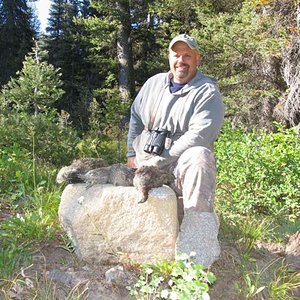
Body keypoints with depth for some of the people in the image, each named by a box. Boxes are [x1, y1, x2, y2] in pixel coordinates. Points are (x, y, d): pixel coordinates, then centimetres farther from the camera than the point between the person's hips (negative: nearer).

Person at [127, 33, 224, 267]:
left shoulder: (207, 92, -6)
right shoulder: (154, 83, 12)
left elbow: (199, 135, -19)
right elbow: (135, 117, 22)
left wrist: (158, 161, -22)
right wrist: (132, 154, 10)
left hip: (181, 167, -5)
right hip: (146, 166, 6)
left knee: (199, 156, -37)